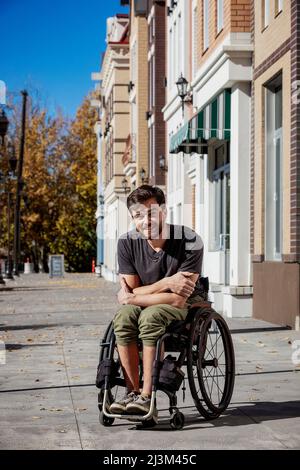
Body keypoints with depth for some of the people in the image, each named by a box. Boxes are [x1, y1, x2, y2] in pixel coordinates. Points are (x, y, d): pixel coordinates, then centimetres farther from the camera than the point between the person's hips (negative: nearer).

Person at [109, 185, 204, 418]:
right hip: (147, 304, 4)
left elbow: (179, 299, -24)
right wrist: (166, 283, -24)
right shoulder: (127, 243, -10)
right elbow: (131, 291, -9)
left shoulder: (190, 242, -22)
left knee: (150, 316, -33)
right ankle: (133, 392, -22)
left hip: (187, 306, -4)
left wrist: (131, 298, -17)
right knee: (123, 317, -28)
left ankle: (147, 396, -30)